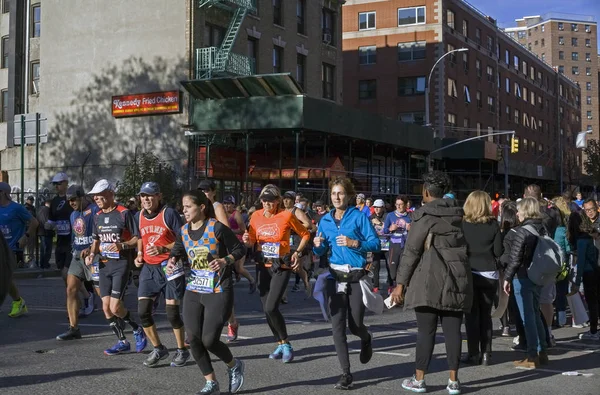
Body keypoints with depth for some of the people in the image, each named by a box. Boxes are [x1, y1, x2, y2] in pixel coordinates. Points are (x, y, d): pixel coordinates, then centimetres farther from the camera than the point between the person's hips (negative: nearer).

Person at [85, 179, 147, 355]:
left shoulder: (123, 213, -9)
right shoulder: (98, 217, 12)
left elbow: (137, 238, -8)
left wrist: (122, 245, -24)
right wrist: (91, 254, 5)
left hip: (121, 263, -7)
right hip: (103, 265, 7)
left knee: (115, 307, -13)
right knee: (106, 307, 4)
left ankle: (138, 329, 13)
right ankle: (123, 342, 17)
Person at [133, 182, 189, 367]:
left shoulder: (169, 213, -10)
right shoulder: (138, 216, 8)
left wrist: (164, 249, -23)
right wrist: (139, 255, 7)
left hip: (169, 266, -5)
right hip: (149, 268, 6)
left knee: (172, 312, -3)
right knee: (143, 311, -2)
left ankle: (182, 350, 17)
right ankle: (158, 349, 16)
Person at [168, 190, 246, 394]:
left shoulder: (217, 228, -14)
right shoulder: (183, 231, 3)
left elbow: (239, 249, -8)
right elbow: (176, 253, 16)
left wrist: (225, 261, -25)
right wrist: (171, 262, -7)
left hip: (218, 292, -6)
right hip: (193, 291, 6)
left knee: (209, 340, -9)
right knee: (194, 339, -2)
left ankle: (234, 366, 23)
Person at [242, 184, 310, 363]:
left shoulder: (287, 216, -11)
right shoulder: (256, 216, 1)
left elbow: (305, 235, 2)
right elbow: (252, 242, 12)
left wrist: (298, 253, -8)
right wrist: (247, 240, -10)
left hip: (282, 267, -5)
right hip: (263, 266, 5)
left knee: (271, 307, -16)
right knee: (266, 309, 7)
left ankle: (286, 344, 2)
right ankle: (280, 344, 24)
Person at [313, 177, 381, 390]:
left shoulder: (359, 216, -5)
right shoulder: (326, 220, 8)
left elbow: (375, 244, -9)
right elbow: (322, 251, 13)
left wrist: (354, 243, -22)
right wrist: (318, 245, -9)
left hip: (356, 277, -3)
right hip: (335, 278, 3)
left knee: (355, 325, 1)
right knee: (337, 326, -3)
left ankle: (366, 340, 39)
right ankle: (346, 373, 3)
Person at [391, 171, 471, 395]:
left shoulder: (424, 215, -7)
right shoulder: (458, 214, 10)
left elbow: (411, 251, -9)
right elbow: (466, 246, 15)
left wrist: (400, 283, -7)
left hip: (430, 279, -5)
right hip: (457, 278, 5)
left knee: (426, 330, 0)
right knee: (452, 330, 5)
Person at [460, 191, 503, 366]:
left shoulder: (463, 224, -5)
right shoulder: (493, 224, -2)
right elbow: (498, 251, -3)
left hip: (469, 273, -1)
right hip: (489, 274, 2)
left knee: (471, 315, 5)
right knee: (486, 314, 11)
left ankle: (474, 353, 3)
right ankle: (486, 354, 10)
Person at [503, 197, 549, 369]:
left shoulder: (522, 231, -15)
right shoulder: (542, 229, 8)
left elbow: (515, 258, -17)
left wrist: (507, 278, -9)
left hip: (522, 278, -7)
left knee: (528, 317, -3)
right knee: (535, 315, 17)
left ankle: (532, 357, -1)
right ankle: (542, 352, 22)